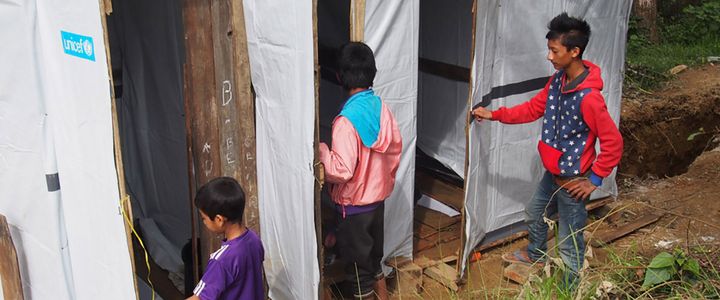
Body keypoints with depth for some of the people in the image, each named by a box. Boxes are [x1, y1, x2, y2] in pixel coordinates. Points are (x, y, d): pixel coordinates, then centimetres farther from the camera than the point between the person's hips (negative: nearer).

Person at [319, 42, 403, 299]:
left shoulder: (346, 120, -25)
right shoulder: (381, 107, -2)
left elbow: (342, 170, -29)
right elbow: (395, 148, 8)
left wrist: (322, 151, -14)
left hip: (354, 204, -7)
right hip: (378, 197, 7)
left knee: (357, 264, 9)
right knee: (374, 256, 24)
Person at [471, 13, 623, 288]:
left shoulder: (589, 97, -30)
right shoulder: (558, 79, -2)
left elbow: (613, 143, -26)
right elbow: (534, 108, 11)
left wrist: (594, 179, -18)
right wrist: (494, 115, 6)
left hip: (572, 181, -10)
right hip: (552, 174, 10)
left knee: (569, 245, 5)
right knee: (534, 213, 32)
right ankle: (535, 254, 59)